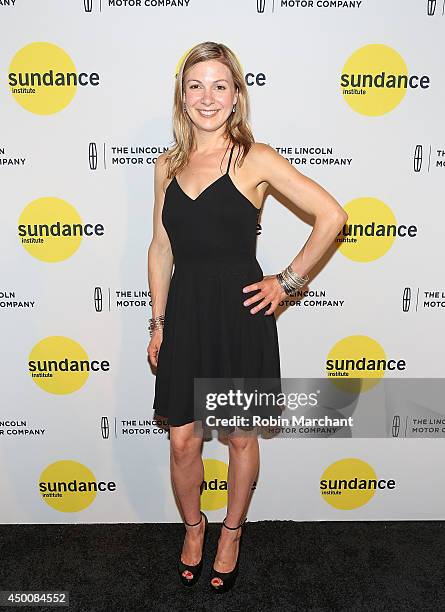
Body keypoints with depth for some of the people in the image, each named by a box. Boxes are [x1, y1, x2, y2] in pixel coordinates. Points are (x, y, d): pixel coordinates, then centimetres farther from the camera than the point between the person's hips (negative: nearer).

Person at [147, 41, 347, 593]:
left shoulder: (255, 159, -6)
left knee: (240, 436, 14)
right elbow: (160, 248, 11)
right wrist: (157, 323, 11)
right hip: (185, 313, 4)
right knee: (182, 440, 11)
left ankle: (231, 534, 40)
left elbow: (332, 216, -8)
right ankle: (193, 528, 40)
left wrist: (288, 281, -7)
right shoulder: (167, 166, 7)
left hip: (240, 313, -3)